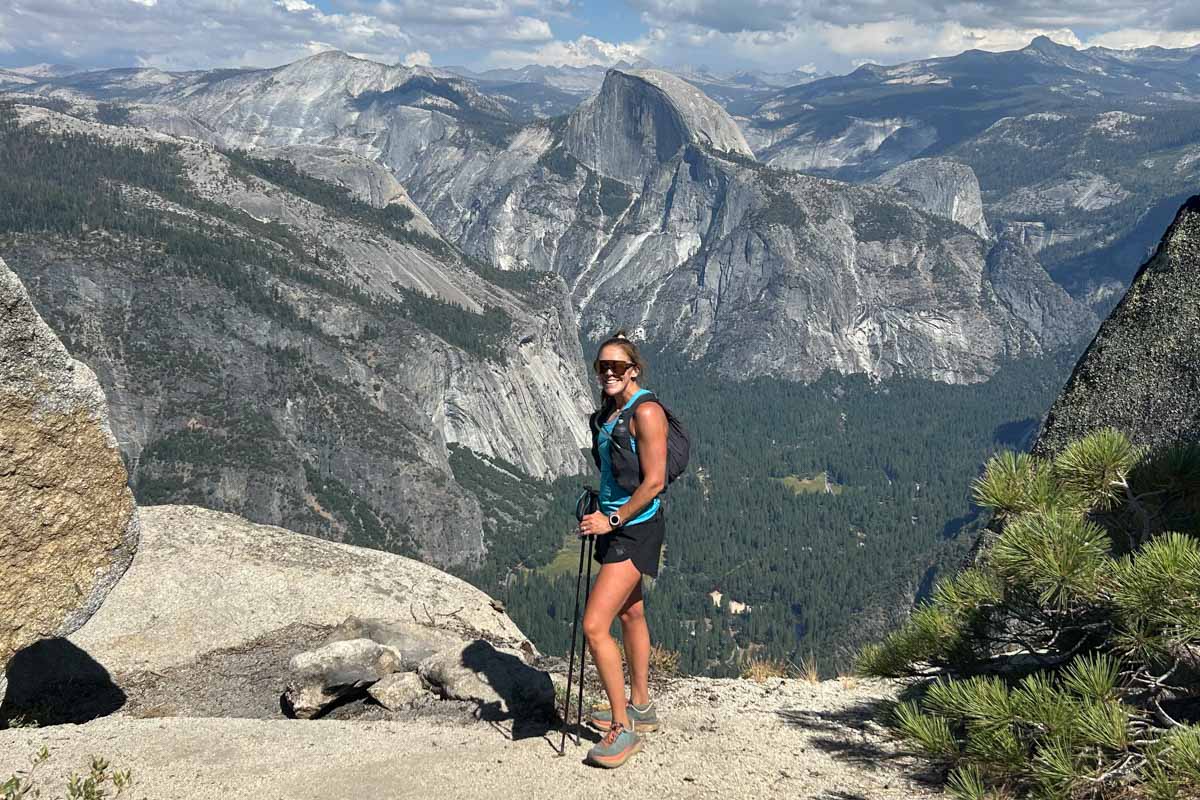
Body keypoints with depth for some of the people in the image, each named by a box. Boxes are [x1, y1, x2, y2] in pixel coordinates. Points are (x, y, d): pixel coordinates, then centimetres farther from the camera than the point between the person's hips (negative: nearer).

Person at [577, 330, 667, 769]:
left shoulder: (645, 412, -17)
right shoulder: (608, 413, 10)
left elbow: (654, 482, -20)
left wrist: (612, 520, -17)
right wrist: (600, 515, 17)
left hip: (636, 527, -10)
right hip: (614, 523, 10)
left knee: (594, 624, -15)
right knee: (630, 614, 20)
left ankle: (623, 727, -3)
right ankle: (639, 707, 35)